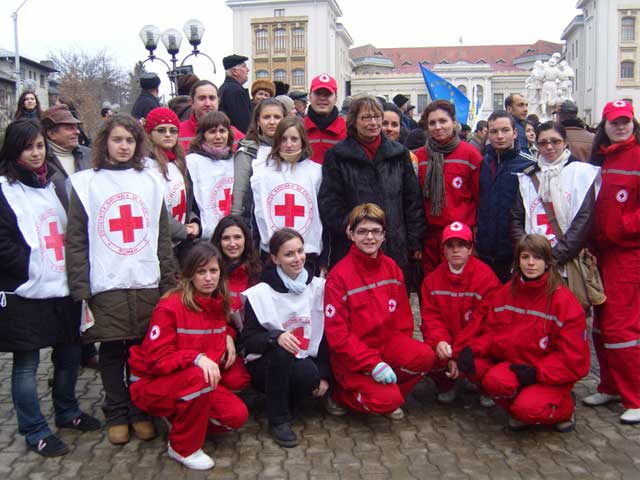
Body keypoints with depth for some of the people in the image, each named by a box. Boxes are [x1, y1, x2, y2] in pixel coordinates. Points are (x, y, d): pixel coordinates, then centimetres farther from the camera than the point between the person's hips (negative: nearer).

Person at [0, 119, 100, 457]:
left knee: (70, 354, 15)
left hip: (63, 288, 6)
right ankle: (35, 432, 16)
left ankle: (67, 412, 35)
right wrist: (31, 268, -15)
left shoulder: (52, 185, 14)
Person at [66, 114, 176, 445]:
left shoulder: (149, 182, 10)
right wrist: (80, 289, -6)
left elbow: (162, 236, 11)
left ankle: (141, 412, 22)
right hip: (106, 286, -2)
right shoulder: (86, 183, 2)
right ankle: (116, 415, 21)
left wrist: (169, 281, 5)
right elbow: (75, 240, 0)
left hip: (147, 284, 2)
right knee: (112, 351, 6)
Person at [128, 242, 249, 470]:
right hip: (155, 383, -6)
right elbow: (157, 358, -23)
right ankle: (183, 447, -15)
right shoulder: (170, 306, -20)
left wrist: (227, 336, -1)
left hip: (198, 381, 6)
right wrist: (196, 358, -38)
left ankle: (181, 418, 12)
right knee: (197, 377, -37)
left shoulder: (218, 304, 1)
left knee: (238, 415, -12)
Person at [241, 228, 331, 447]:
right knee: (279, 351, -34)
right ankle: (278, 420, -15)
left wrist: (324, 375, -3)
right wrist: (276, 337, -29)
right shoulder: (260, 294, -8)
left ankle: (284, 403, 3)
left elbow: (326, 336, 5)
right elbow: (249, 341, -9)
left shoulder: (318, 288, 1)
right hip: (267, 366, -1)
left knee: (312, 377, -32)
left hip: (304, 364, 2)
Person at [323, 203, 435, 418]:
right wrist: (372, 364, -21)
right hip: (352, 357, -5)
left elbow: (403, 316, 11)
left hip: (387, 343, 5)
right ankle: (341, 394, 6)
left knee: (425, 356, -22)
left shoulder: (392, 268, 3)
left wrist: (404, 350, -4)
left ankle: (389, 393, 5)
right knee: (387, 399, -24)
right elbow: (336, 332, -16)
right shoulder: (339, 276, -14)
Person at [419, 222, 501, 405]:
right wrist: (439, 341, -24)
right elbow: (430, 316, -2)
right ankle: (446, 385, 11)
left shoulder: (486, 277, -12)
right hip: (445, 342, 3)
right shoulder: (432, 279, 1)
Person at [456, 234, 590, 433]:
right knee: (495, 379, -28)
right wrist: (473, 348, -12)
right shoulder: (506, 293, 2)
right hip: (514, 364, 4)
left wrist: (537, 372, -21)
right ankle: (520, 412, 4)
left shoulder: (563, 300, -13)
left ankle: (564, 409, 6)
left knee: (529, 407, -31)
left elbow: (573, 356, -13)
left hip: (551, 377, -4)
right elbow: (491, 331, 8)